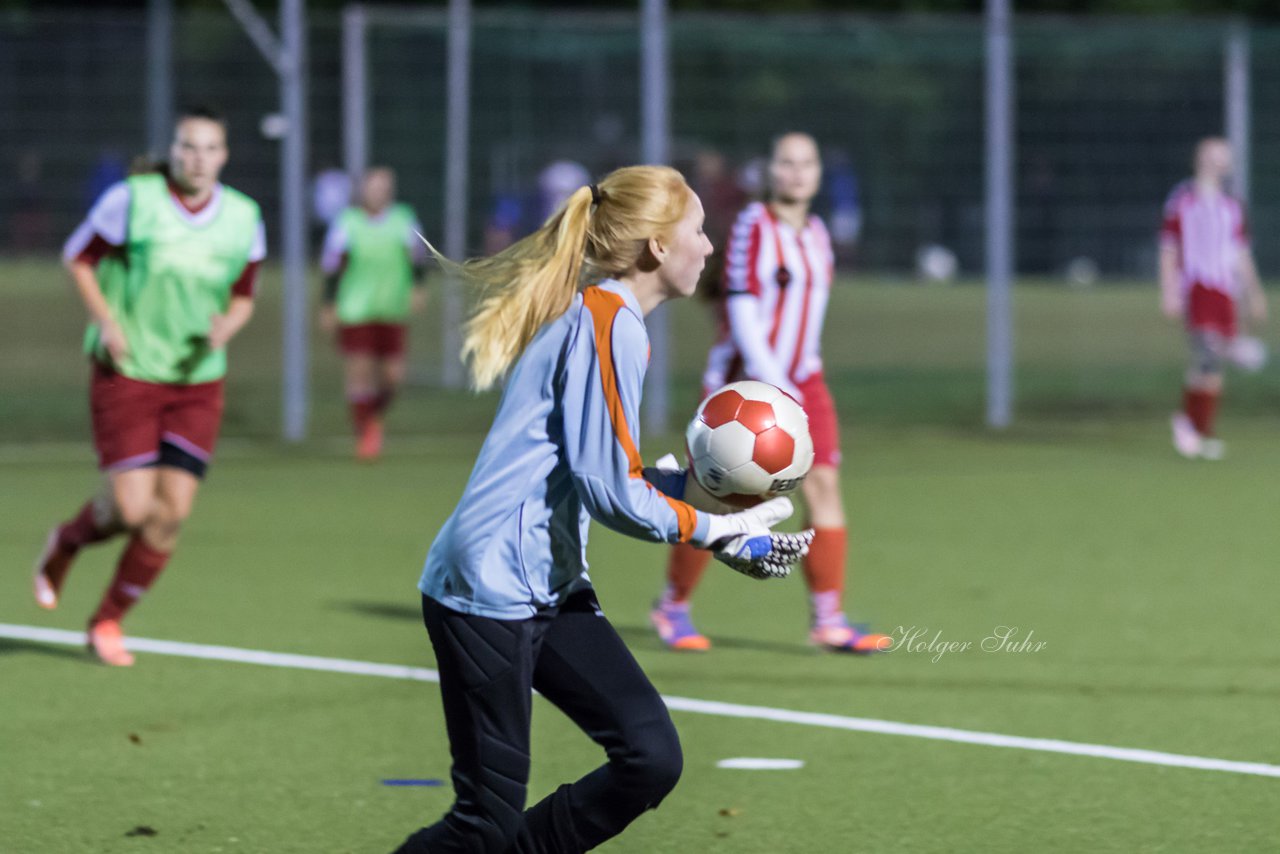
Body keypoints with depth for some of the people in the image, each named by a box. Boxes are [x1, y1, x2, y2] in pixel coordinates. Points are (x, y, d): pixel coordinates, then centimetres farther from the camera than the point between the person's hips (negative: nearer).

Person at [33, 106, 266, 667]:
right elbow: (78, 257, 1)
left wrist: (227, 326, -10)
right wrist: (105, 320, -12)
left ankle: (107, 621, 17)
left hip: (198, 381, 4)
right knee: (131, 507, -12)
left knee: (171, 513, -3)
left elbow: (244, 296, 13)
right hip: (127, 371, -4)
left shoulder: (244, 219, 0)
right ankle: (66, 544, 25)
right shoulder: (132, 200, -11)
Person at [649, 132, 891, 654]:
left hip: (801, 381, 6)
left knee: (823, 483, -9)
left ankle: (828, 620, -9)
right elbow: (742, 312, -18)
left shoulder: (816, 234, 9)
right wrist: (770, 381, -26)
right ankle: (672, 606, 19)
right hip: (741, 381, -6)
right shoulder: (753, 227, -11)